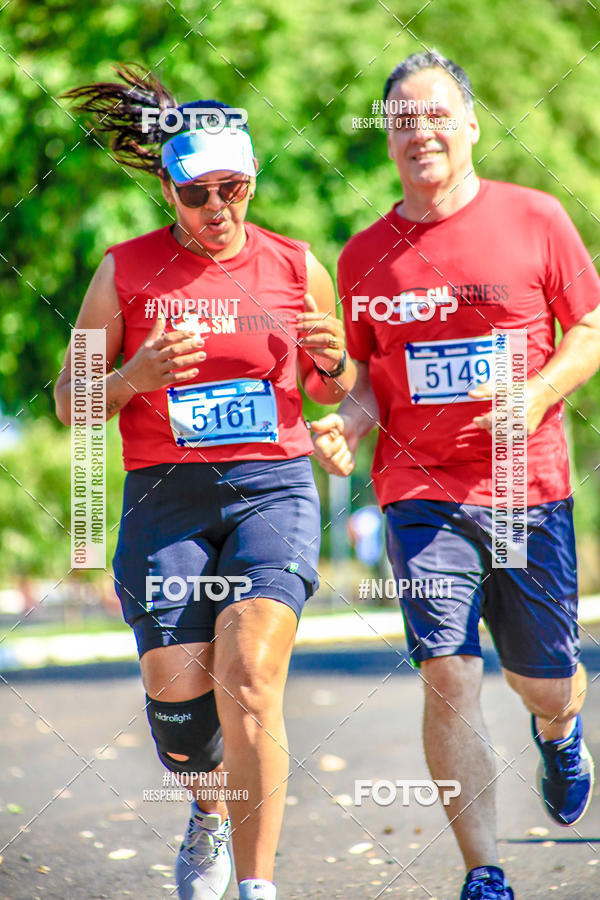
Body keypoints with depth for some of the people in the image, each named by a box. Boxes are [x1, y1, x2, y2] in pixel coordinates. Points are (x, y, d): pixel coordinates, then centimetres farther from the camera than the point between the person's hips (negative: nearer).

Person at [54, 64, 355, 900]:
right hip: (165, 497, 1)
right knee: (178, 691, -8)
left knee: (248, 677, -20)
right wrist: (135, 378, -13)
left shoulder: (296, 268, 7)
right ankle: (210, 814, 27)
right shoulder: (125, 271, 4)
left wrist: (334, 361, -7)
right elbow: (70, 400, 8)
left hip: (274, 487, -1)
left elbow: (342, 395, 17)